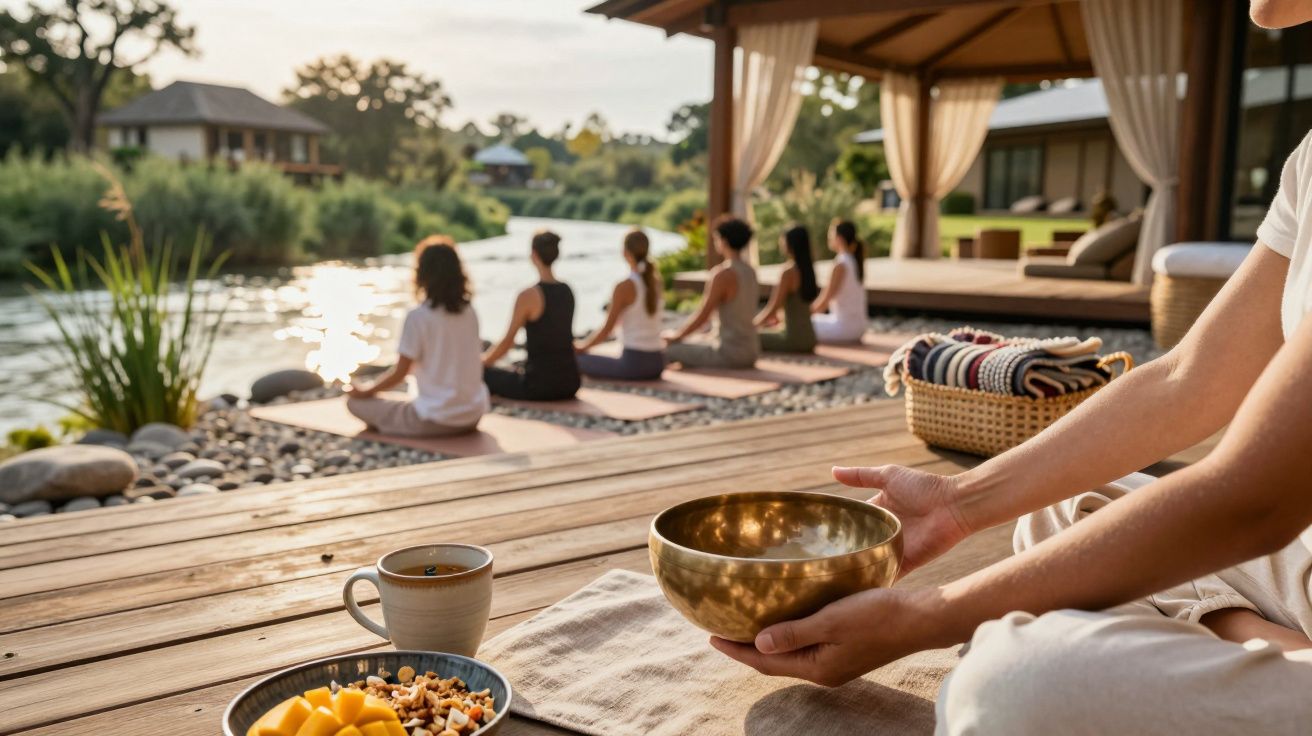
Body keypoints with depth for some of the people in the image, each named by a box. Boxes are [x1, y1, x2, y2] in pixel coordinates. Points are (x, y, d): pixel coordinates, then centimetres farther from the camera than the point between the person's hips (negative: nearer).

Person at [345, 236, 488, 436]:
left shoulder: (418, 316, -14)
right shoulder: (469, 313, 3)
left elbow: (399, 374, -9)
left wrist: (365, 391, 8)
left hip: (437, 419, -7)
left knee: (357, 402, 6)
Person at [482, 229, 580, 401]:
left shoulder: (529, 296, -14)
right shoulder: (567, 292, 7)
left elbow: (507, 343, -6)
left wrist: (481, 361, 12)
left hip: (539, 386, -6)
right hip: (570, 383, 6)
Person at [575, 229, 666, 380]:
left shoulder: (624, 287, -14)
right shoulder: (656, 281, 6)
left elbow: (606, 331, -8)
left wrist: (581, 347, 5)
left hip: (635, 363, -7)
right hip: (657, 362, 7)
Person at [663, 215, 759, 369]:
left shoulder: (722, 274, -16)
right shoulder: (751, 272, 10)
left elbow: (701, 317, -15)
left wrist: (676, 335, 3)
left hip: (729, 353, -9)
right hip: (750, 352, 9)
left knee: (668, 350, -1)